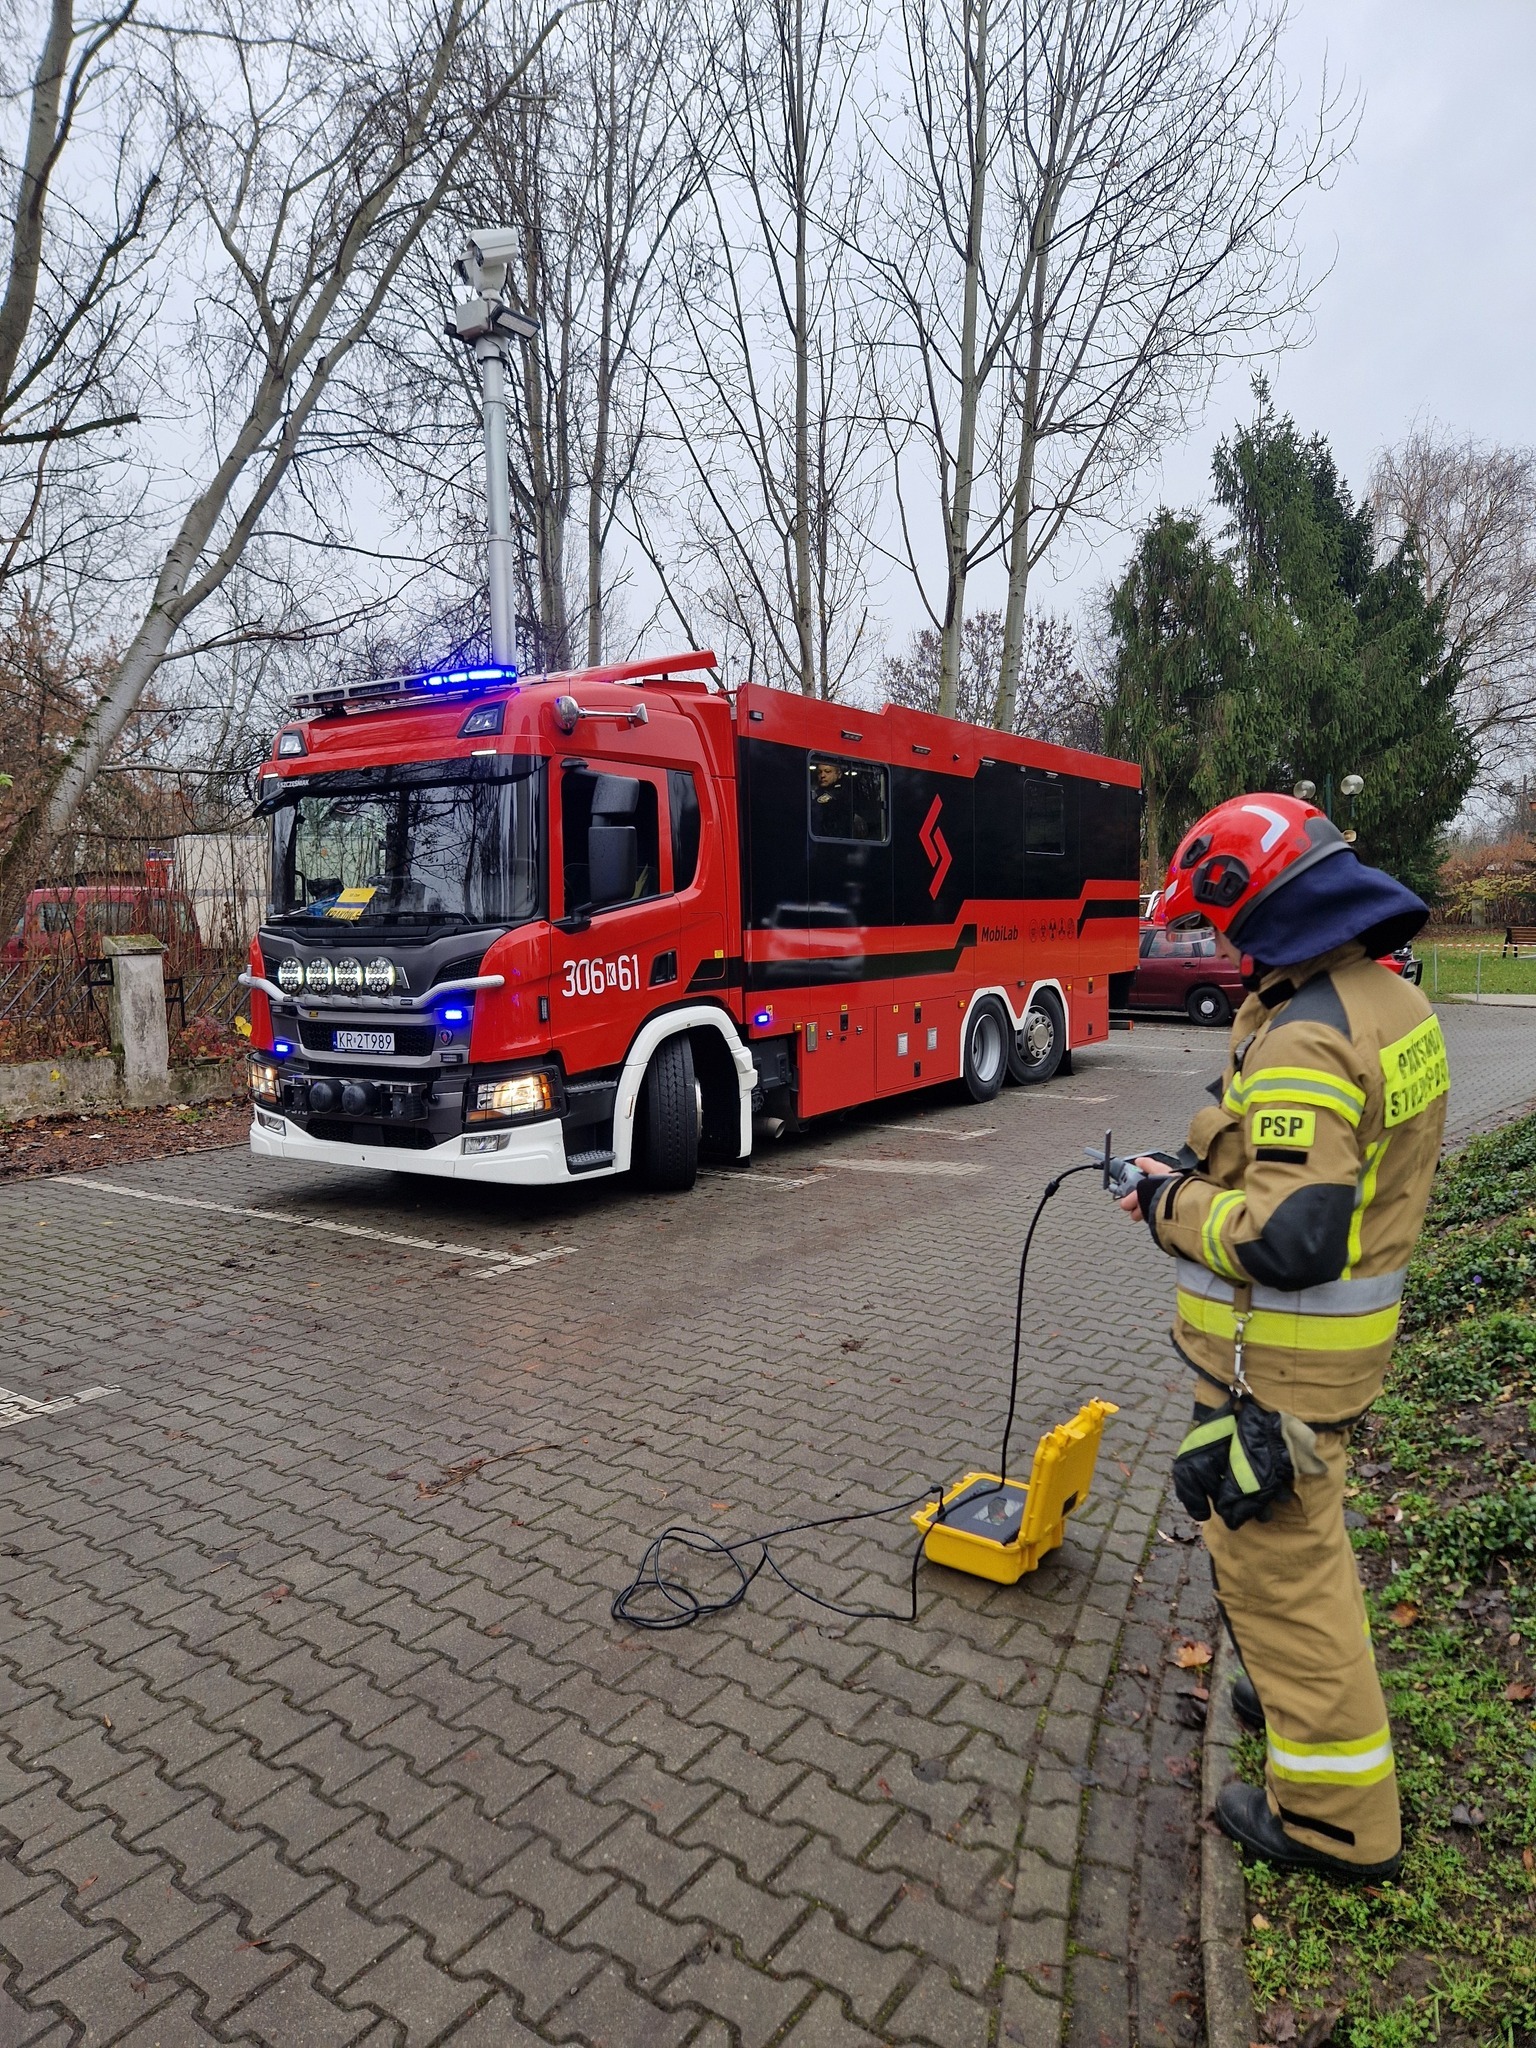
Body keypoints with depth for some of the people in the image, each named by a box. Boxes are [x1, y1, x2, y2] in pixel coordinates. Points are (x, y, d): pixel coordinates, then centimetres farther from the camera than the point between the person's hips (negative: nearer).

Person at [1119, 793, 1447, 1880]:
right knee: (1306, 1528, 28)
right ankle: (1317, 1688, 49)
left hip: (1278, 1361, -10)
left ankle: (1338, 1811, 22)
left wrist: (1174, 1203, -16)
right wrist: (1214, 1173, 6)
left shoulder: (1304, 1042, -29)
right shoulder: (1393, 1000, 3)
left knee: (1276, 1559, 6)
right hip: (1352, 1331, 10)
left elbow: (1286, 1242, -32)